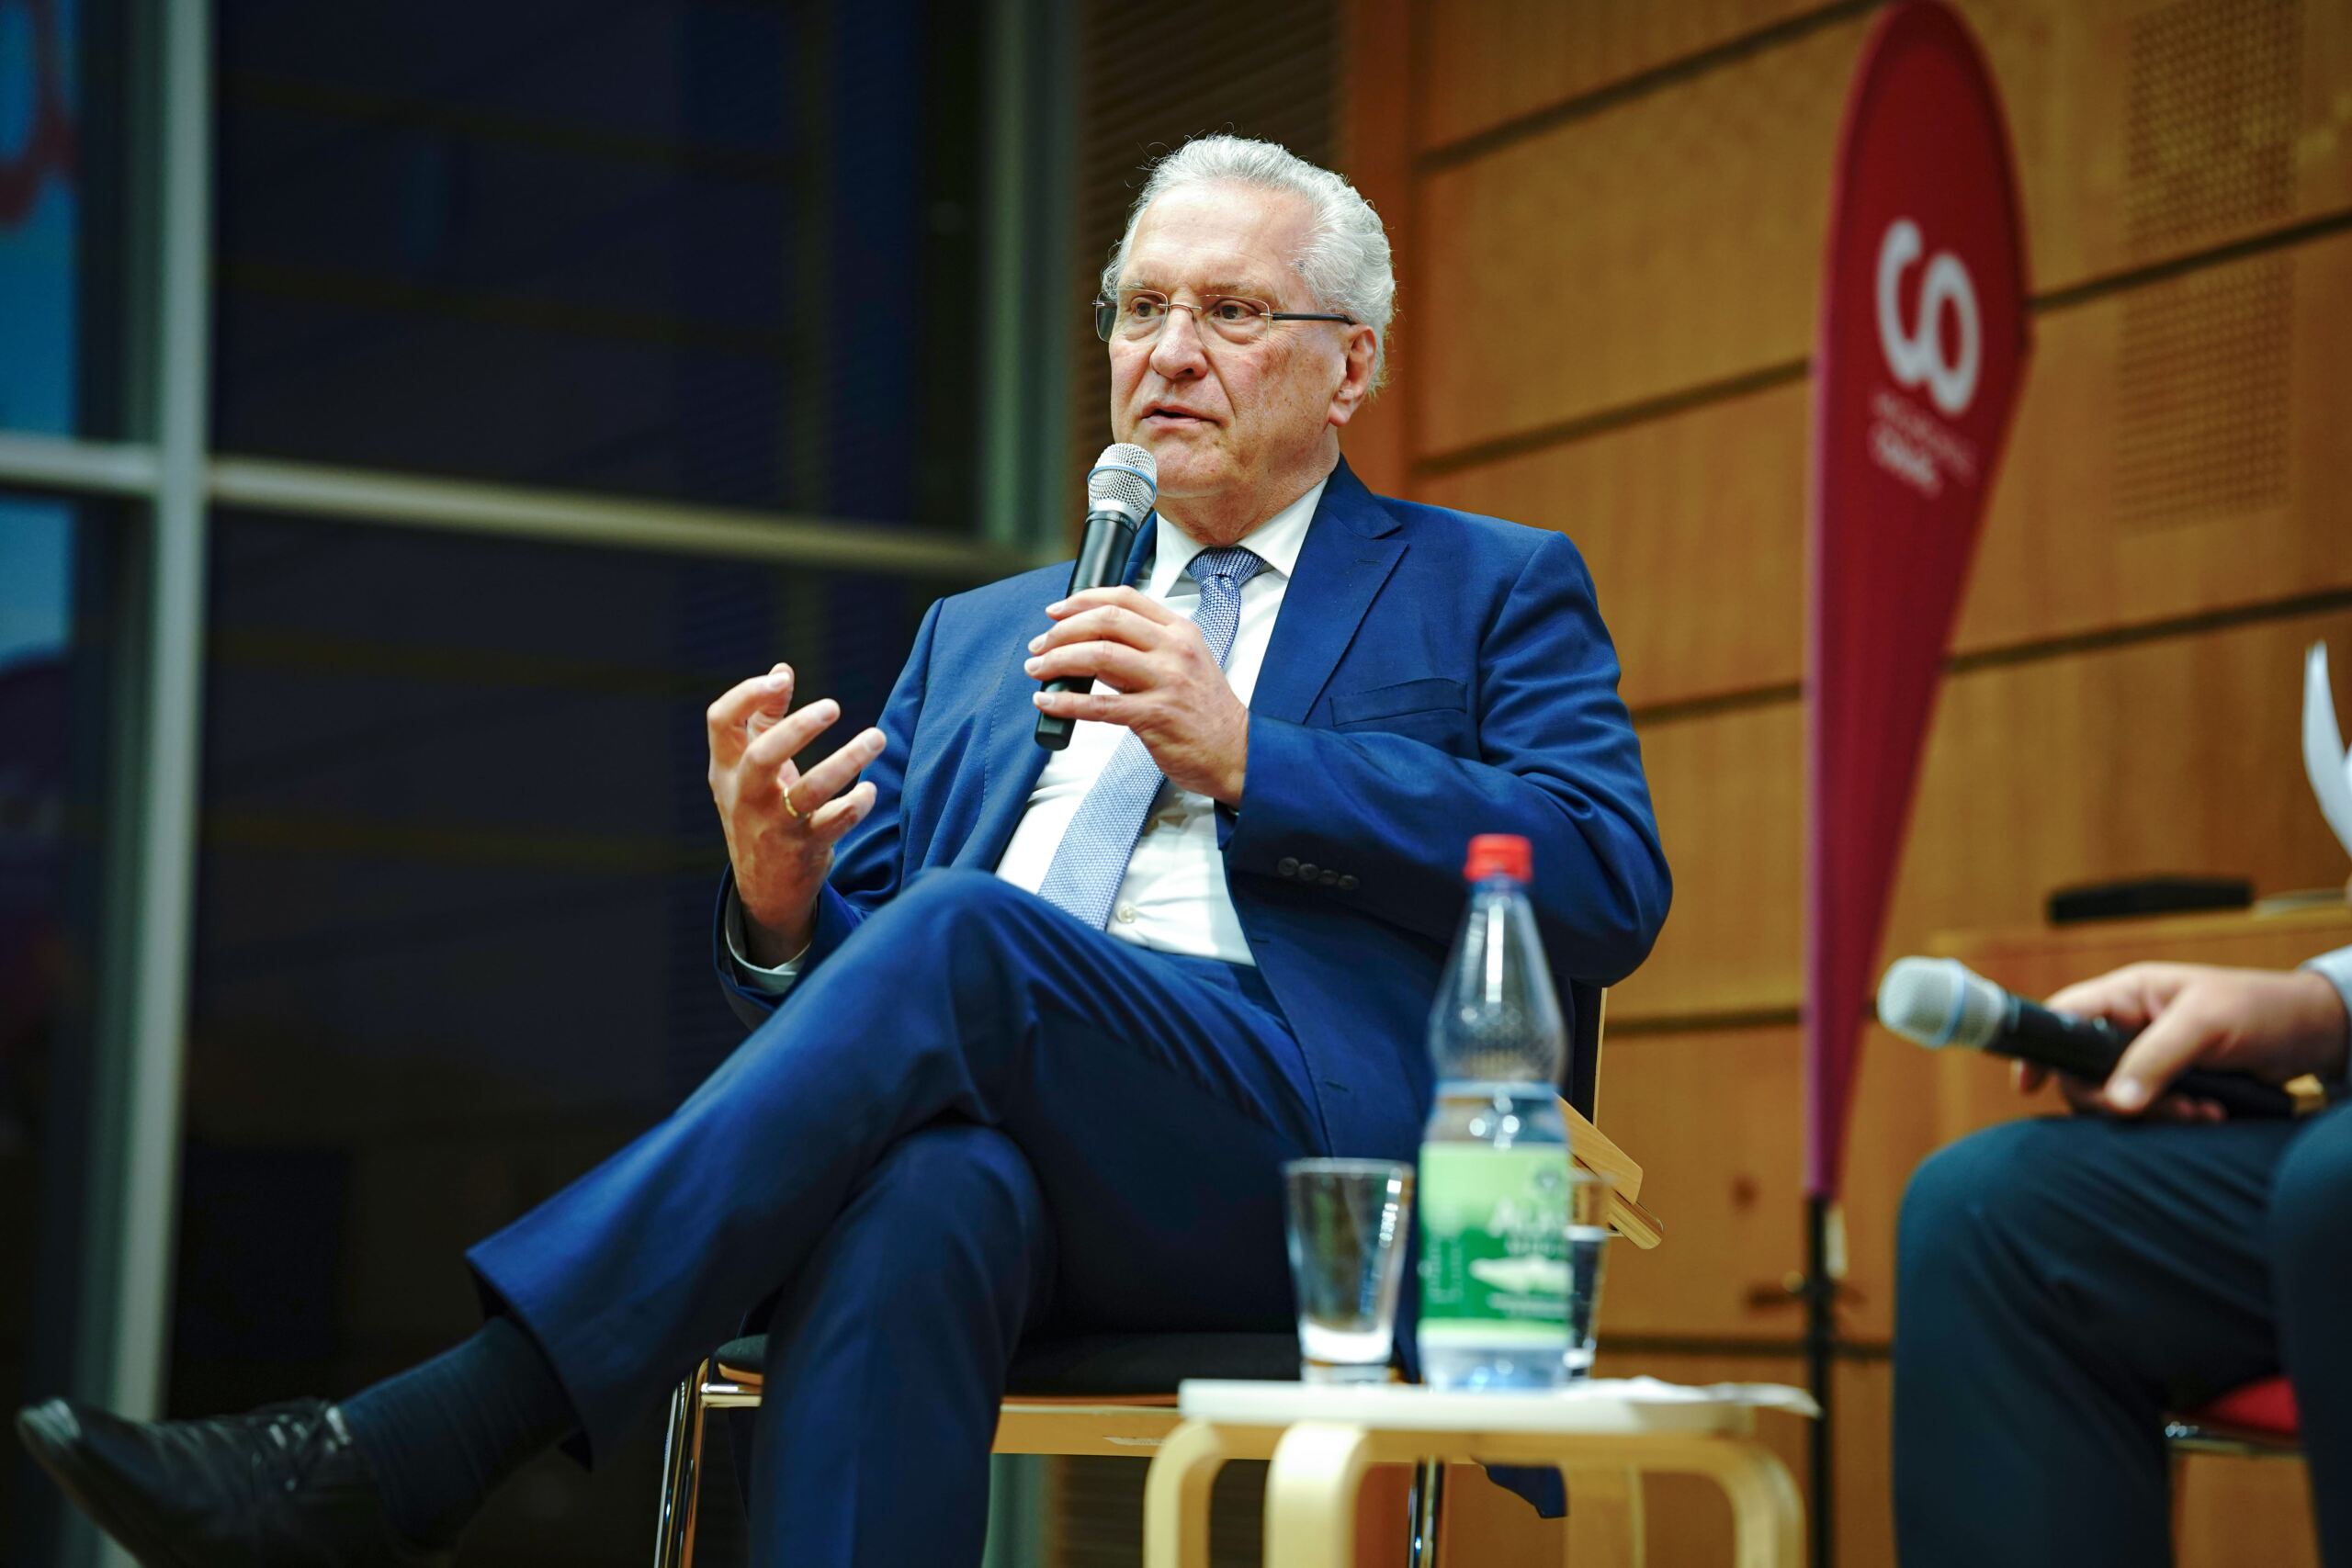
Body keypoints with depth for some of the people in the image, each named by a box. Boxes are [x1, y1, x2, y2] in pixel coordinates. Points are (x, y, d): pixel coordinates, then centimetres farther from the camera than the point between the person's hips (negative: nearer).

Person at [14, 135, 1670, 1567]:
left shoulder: (1491, 593, 19)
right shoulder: (977, 637, 31)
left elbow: (1610, 884, 1)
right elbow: (839, 960, 23)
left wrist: (1244, 757, -7)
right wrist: (781, 903, -3)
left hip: (1304, 1159, -3)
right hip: (989, 1136, 3)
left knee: (959, 936, -33)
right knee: (923, 1190, -37)